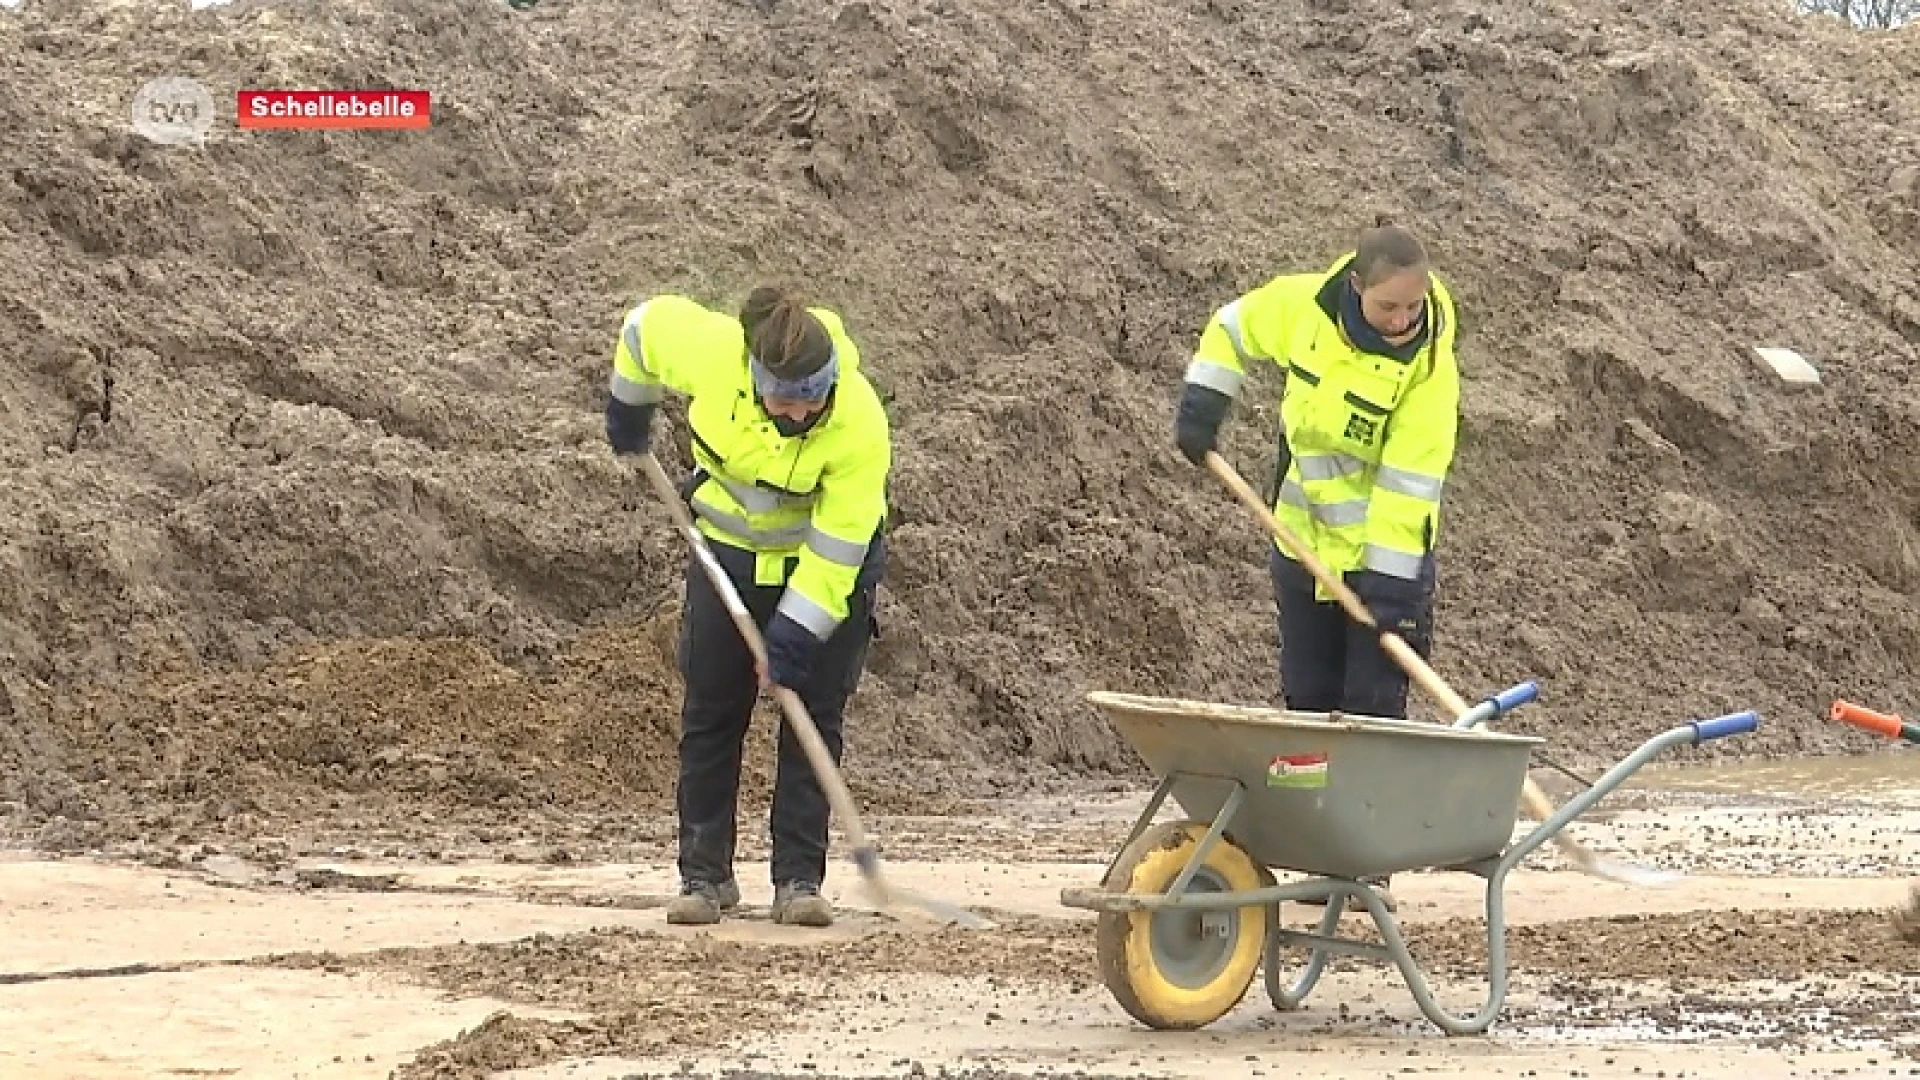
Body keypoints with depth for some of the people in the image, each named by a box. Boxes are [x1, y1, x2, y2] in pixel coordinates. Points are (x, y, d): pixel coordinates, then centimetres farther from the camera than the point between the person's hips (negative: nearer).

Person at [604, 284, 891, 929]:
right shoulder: (709, 350, -29)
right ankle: (704, 875, 10)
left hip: (832, 562, -2)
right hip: (731, 547, 3)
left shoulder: (859, 425, -34)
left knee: (815, 714, -5)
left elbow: (837, 548, -28)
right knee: (710, 713, 2)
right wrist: (629, 408, 10)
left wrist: (793, 640, -27)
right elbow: (648, 323, -5)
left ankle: (799, 880, 0)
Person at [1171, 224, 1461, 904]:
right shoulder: (1303, 306, -12)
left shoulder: (1428, 363, -22)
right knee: (1309, 699, 9)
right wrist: (1201, 405, 3)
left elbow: (1409, 483, -24)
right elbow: (1234, 327, 11)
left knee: (1373, 706, -5)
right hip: (1302, 542, 4)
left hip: (1388, 554, -4)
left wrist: (1389, 581, -27)